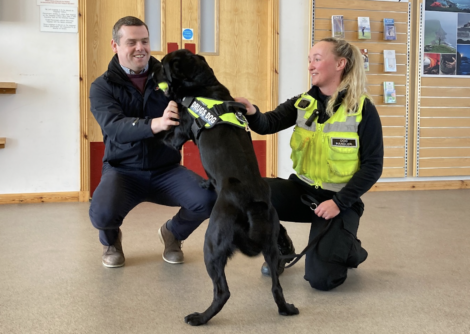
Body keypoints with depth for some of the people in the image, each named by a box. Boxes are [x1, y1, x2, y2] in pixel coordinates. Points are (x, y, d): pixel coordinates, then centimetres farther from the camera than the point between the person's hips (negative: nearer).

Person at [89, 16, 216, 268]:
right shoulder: (102, 87, -4)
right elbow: (114, 127, -23)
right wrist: (154, 124, -43)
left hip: (166, 170, 2)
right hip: (123, 170, -2)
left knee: (208, 200, -24)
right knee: (102, 212, -32)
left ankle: (172, 233, 13)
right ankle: (111, 240, 10)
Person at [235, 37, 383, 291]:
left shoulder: (363, 110, -9)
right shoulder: (303, 103, 3)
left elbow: (373, 166, -10)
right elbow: (269, 123, -14)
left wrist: (339, 203, -19)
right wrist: (252, 113, -37)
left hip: (338, 200, -4)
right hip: (301, 190, 4)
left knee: (321, 279, -17)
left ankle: (350, 249, 21)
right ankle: (281, 247, 6)